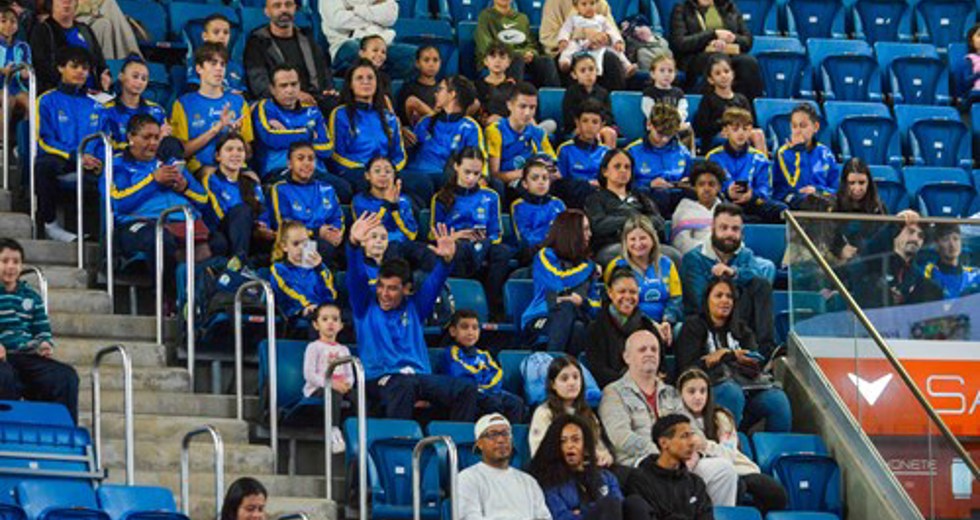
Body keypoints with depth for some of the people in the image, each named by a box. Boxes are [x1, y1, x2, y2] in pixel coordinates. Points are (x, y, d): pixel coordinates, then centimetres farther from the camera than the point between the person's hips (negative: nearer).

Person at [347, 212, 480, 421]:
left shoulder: (414, 307, 20)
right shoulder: (366, 306, 13)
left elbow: (434, 283, 7)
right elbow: (356, 277, -2)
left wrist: (446, 260, -15)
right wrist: (354, 244, -21)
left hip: (420, 376, 4)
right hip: (380, 378, -4)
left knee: (467, 389, -20)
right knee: (404, 386, -40)